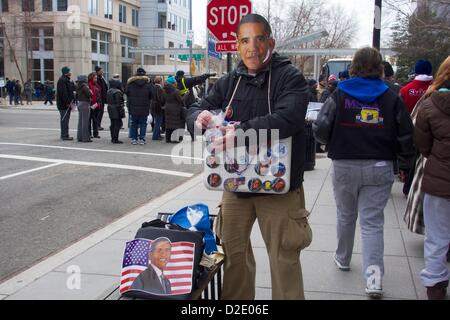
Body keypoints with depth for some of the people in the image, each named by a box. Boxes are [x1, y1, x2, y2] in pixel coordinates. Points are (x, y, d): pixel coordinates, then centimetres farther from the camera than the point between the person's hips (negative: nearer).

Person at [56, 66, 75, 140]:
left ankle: (64, 135, 21)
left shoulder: (67, 80, 18)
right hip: (64, 104, -10)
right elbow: (63, 93, -23)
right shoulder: (62, 80, -15)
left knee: (65, 119, 14)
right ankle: (64, 135, -4)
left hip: (66, 104, 10)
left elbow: (71, 90, 23)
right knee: (64, 119, -7)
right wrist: (67, 102, -23)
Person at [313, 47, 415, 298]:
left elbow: (320, 130, -10)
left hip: (344, 166, 0)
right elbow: (406, 136, -4)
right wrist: (404, 155, 15)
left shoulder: (340, 95, -5)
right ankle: (374, 276, -7)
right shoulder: (392, 98, -3)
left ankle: (343, 259, 38)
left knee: (346, 215, 20)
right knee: (372, 222, 4)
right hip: (380, 168, 0)